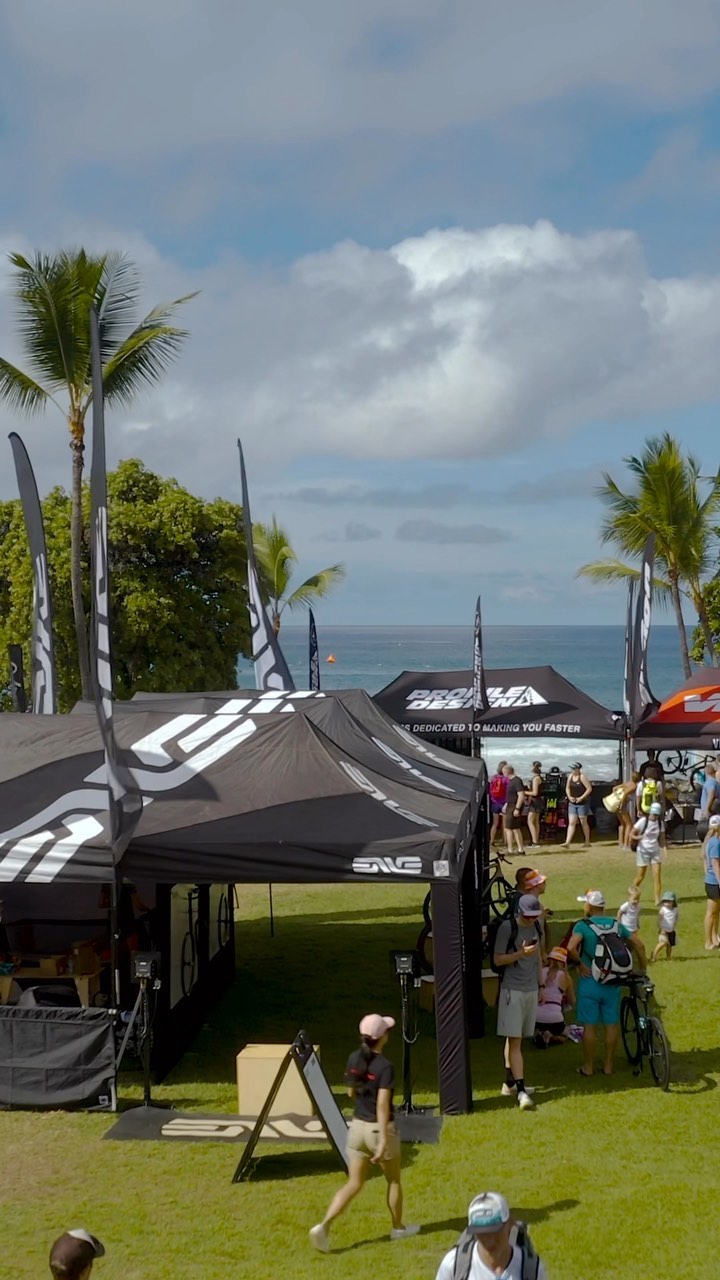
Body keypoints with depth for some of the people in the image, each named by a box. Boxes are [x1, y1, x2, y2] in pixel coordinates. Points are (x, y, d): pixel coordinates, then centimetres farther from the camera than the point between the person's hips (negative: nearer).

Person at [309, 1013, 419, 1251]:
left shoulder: (354, 1059, -2)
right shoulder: (385, 1067, -21)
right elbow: (382, 1105, -25)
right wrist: (383, 1141, -26)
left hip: (357, 1126, 5)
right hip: (379, 1128, -5)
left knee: (354, 1184, 10)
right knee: (394, 1180, 19)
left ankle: (324, 1226, -7)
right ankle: (398, 1228, 35)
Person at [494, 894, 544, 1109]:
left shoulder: (536, 927, 9)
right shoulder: (507, 928, -11)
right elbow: (498, 960, -9)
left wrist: (541, 986, 18)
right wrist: (521, 953, -23)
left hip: (531, 989, 6)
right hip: (512, 989, -6)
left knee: (515, 1039, 12)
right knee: (515, 1040, -10)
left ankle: (510, 1083, 20)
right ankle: (521, 1091, -15)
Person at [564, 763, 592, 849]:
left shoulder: (582, 777, -14)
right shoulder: (570, 776, 5)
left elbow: (589, 789, -16)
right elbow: (567, 788, 15)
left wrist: (581, 798, -19)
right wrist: (569, 796, -2)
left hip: (582, 803, -6)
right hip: (572, 803, 6)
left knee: (583, 822, 5)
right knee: (571, 823, -2)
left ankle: (587, 842, 18)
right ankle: (567, 842, -10)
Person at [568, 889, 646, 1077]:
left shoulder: (583, 925, -11)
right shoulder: (616, 925, 4)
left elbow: (571, 948, -27)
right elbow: (638, 945, 3)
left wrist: (580, 963, -11)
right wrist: (643, 969, 12)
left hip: (590, 981, -4)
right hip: (612, 982, 4)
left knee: (589, 1025, 4)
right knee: (611, 1024, 11)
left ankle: (588, 1067, 10)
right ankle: (608, 1065, 18)